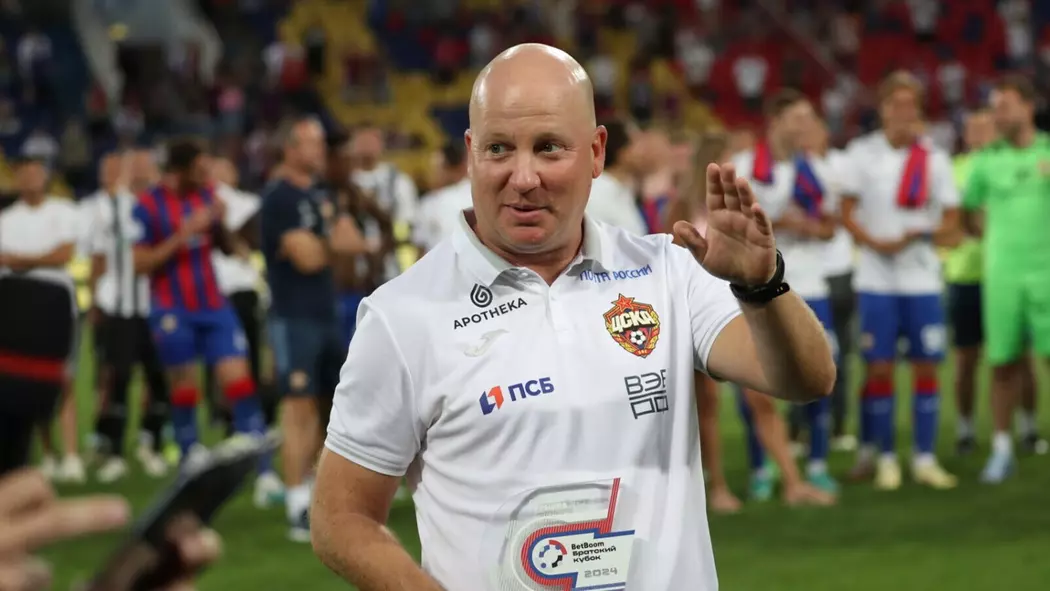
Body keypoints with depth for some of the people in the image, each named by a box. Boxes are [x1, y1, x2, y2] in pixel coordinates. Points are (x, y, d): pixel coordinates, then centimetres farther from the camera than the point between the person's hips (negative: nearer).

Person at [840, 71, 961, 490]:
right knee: (879, 369, 0)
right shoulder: (863, 153, 1)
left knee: (926, 367, 2)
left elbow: (950, 222, 4)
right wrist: (877, 243, -14)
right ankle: (883, 457, 10)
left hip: (922, 278, 1)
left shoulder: (933, 159, 2)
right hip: (877, 278, -1)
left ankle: (925, 459, 9)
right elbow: (847, 212, 2)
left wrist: (928, 235, -18)